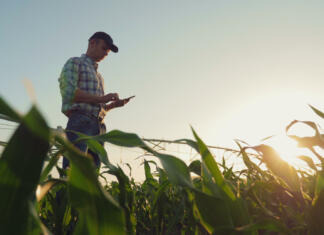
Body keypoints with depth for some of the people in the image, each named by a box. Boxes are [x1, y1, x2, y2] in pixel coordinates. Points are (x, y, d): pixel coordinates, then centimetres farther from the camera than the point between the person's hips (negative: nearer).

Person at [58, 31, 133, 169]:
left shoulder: (99, 76, 32)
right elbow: (69, 92, -7)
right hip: (80, 122, -7)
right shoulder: (74, 63, 11)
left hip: (99, 127, 7)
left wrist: (114, 104, 11)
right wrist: (101, 98, -9)